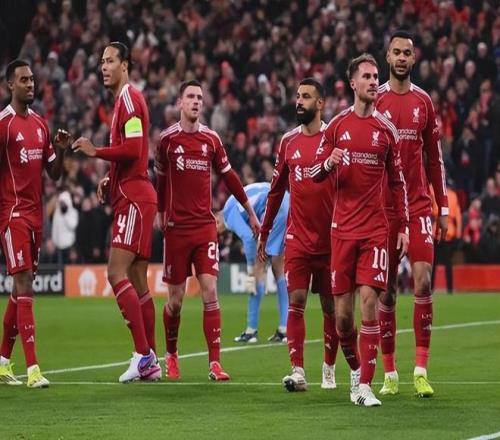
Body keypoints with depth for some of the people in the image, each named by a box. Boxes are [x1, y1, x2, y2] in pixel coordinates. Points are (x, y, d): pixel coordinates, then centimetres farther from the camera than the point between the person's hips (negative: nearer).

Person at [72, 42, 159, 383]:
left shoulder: (129, 99, -10)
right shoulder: (123, 101, 22)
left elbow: (133, 149, -21)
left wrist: (96, 151, -13)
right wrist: (111, 180, 15)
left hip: (134, 199, -10)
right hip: (131, 197, 10)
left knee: (117, 272, -16)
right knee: (137, 281, 9)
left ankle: (143, 353, -18)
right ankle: (150, 363, 10)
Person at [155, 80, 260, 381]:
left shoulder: (211, 139, 4)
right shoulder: (167, 139, 0)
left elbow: (229, 177, 14)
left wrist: (251, 212, 17)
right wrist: (161, 215, 20)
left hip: (206, 226, 1)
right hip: (177, 228, -1)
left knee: (210, 291, -10)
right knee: (176, 299, 3)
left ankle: (215, 363, -11)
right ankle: (171, 355, 25)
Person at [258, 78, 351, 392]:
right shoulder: (289, 141, 9)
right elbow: (277, 190, 17)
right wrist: (264, 232, 18)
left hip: (330, 237, -2)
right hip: (298, 237, 2)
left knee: (330, 306, 7)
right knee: (296, 301, -8)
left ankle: (329, 368, 21)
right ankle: (298, 372, -13)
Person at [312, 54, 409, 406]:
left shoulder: (387, 129, 5)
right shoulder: (337, 125, 7)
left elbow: (398, 182, 10)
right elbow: (316, 174, 11)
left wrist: (403, 227, 4)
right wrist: (328, 164, -13)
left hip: (376, 228, -1)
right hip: (343, 228, 1)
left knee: (369, 300, -13)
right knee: (343, 311, 1)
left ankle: (365, 386, -11)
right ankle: (355, 368, 26)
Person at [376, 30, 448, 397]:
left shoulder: (424, 102, 9)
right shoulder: (375, 102, 2)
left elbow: (434, 158, 13)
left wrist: (443, 207, 10)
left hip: (419, 205, 1)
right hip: (383, 207, -1)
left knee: (423, 282, -11)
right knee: (386, 290, 1)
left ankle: (421, 371, -9)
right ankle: (390, 373, 8)